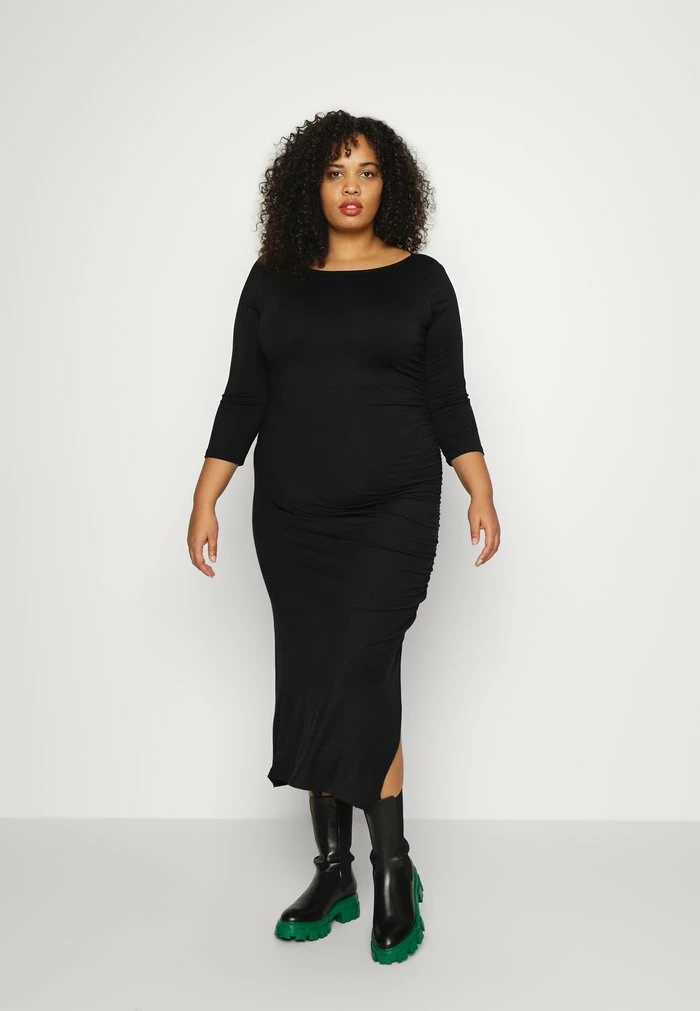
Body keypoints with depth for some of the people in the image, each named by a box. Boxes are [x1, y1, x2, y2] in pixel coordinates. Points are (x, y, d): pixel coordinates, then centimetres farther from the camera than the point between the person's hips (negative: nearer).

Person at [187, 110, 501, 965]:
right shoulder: (273, 279, 8)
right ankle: (333, 873, 20)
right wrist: (205, 500, 1)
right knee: (313, 687, 6)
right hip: (292, 518, 3)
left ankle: (394, 872, 6)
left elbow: (447, 399, 3)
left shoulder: (420, 280, 3)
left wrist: (481, 493, -8)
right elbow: (244, 398, 7)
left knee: (356, 681, -11)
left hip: (391, 514, -3)